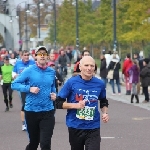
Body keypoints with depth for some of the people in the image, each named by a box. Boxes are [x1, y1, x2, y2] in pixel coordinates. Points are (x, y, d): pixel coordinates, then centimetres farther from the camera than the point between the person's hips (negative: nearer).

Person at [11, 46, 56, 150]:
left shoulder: (52, 72, 5)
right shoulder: (29, 71, -5)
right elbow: (14, 84, -4)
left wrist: (54, 94, 2)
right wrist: (29, 88, -17)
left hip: (48, 111, 1)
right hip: (31, 111, -1)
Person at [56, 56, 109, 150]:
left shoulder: (99, 84, 2)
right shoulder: (72, 82, -7)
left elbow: (103, 102, 20)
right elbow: (59, 103, -4)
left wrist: (105, 113, 1)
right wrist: (76, 105, -16)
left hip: (93, 128, 1)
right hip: (75, 127, -1)